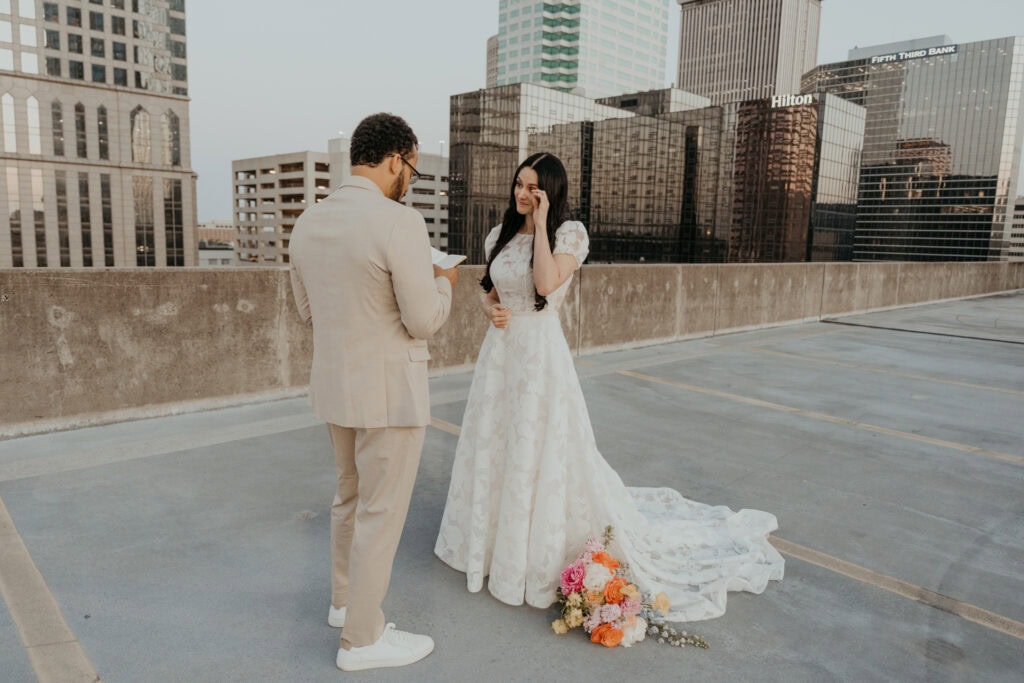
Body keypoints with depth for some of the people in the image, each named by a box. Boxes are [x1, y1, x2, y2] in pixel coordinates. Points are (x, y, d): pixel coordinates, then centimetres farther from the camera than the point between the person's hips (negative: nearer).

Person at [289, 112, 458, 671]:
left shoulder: (307, 223, 3)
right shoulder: (400, 223, -21)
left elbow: (307, 309, 12)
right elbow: (425, 320, -18)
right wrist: (443, 282, 1)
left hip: (333, 384, 8)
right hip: (388, 392, -8)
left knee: (349, 497, 25)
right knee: (381, 513, 8)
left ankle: (345, 599, 44)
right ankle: (362, 638, 24)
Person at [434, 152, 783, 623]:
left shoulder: (569, 232, -8)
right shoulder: (500, 235, 9)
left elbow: (546, 284, -25)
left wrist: (541, 222, -19)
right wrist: (491, 310, -5)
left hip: (540, 351, -6)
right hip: (499, 350, 7)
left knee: (540, 452, 0)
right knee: (494, 448, 15)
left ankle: (544, 549, 20)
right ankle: (494, 536, 36)